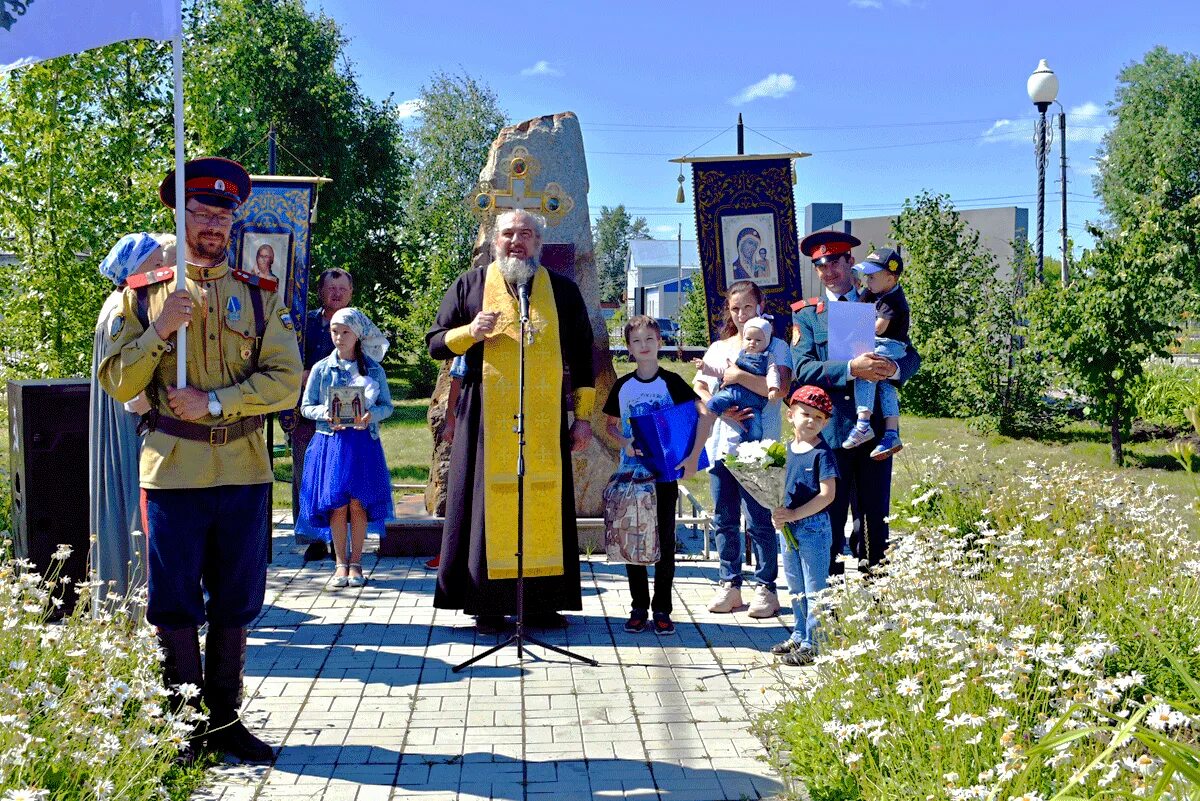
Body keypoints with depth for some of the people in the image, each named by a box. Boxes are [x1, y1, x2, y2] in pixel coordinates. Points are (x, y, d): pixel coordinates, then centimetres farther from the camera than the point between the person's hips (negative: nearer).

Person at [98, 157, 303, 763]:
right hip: (173, 469, -1)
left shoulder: (259, 296, 7)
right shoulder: (144, 295, 6)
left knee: (235, 601, 8)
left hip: (244, 468, 2)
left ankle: (225, 719, 20)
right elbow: (116, 383, 1)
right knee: (175, 605, 3)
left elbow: (285, 381, -2)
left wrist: (213, 403, -13)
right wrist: (158, 332, -14)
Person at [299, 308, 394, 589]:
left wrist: (372, 414, -14)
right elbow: (306, 407, 6)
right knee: (337, 504, 0)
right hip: (331, 442, 0)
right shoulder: (322, 368, 5)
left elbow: (387, 406, 7)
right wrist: (325, 413, -13)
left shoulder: (374, 370, 6)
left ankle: (356, 562, 11)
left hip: (364, 442, 0)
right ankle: (341, 563, 10)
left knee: (359, 503, 0)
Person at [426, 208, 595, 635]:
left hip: (545, 419, 1)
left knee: (545, 503, -1)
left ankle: (542, 601, 6)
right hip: (487, 418, -1)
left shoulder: (563, 291, 11)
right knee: (490, 502, -3)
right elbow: (435, 344, 9)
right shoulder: (470, 285, 8)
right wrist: (469, 332, -12)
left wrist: (583, 416, 6)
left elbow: (582, 355, 12)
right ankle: (488, 604, 2)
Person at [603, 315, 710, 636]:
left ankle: (662, 609, 9)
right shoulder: (622, 386, 6)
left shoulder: (670, 382, -4)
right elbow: (611, 425, 17)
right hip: (630, 474, 3)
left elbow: (705, 414, -11)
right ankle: (639, 607, 15)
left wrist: (693, 457, -18)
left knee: (664, 543, 2)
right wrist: (625, 443, -5)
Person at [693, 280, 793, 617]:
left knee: (759, 519, -4)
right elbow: (697, 389, 8)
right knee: (724, 519, 8)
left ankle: (766, 587, 5)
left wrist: (739, 376, -15)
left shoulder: (776, 346, 2)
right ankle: (729, 584, 17)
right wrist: (721, 409, -9)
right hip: (721, 444, 5)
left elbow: (781, 387, -15)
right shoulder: (717, 348, 16)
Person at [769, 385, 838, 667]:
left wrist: (794, 514, -20)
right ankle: (800, 636, 32)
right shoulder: (787, 449, 8)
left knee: (815, 589, 0)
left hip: (813, 526, -7)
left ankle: (813, 644, 6)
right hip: (788, 527, 7)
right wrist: (777, 512, -1)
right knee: (796, 588, 19)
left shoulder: (822, 453, -12)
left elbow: (827, 495, -18)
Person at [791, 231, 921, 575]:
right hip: (830, 429, -2)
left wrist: (895, 368, -17)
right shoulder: (806, 314, 6)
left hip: (875, 427, 2)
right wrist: (850, 368, -22)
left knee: (875, 514, 7)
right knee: (829, 514, 2)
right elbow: (803, 369, -8)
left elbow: (912, 356, 7)